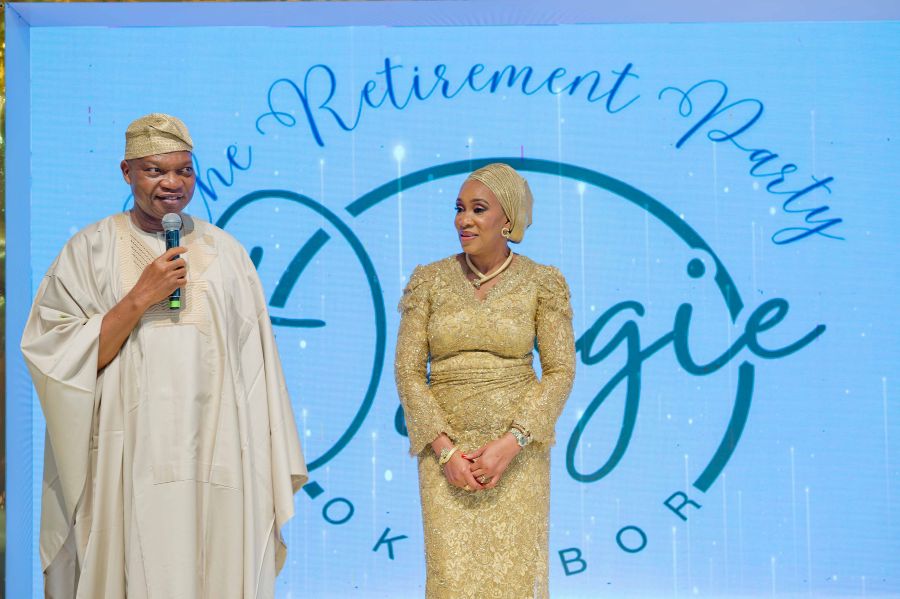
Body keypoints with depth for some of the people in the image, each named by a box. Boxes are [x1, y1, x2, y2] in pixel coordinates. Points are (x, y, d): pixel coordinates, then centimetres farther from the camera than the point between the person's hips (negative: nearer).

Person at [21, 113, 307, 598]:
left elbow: (254, 361, 7)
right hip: (129, 463, -2)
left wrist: (267, 468, 3)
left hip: (218, 461, 2)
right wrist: (140, 298, -13)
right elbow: (61, 358, -4)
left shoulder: (225, 251, 8)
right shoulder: (90, 249, 3)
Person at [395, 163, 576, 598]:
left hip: (517, 452, -1)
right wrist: (446, 450, -11)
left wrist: (509, 444, -15)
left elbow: (560, 371, -4)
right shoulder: (429, 280, 1)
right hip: (446, 449, 1)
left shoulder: (543, 283, -2)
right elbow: (408, 370, -1)